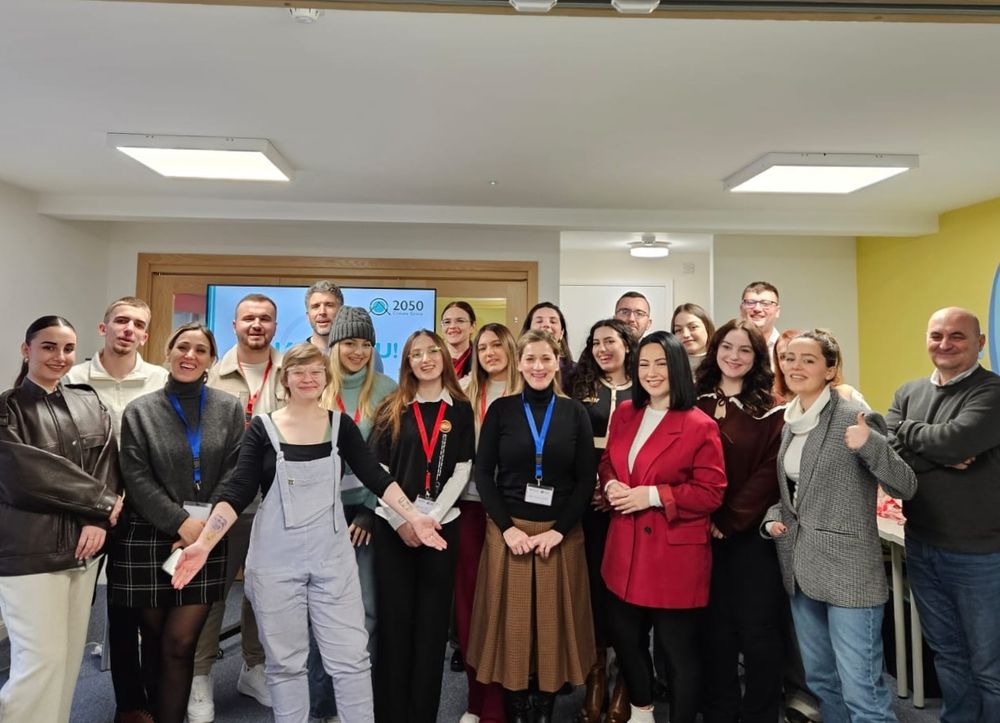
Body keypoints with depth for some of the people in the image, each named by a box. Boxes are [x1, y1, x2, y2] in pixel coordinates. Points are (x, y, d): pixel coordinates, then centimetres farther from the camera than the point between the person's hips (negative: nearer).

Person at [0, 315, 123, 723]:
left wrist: (97, 519, -12)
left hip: (82, 547, 5)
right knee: (42, 659, -2)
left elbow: (107, 467, 5)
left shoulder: (90, 405, 9)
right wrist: (102, 503, -11)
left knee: (70, 655, 12)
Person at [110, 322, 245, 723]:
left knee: (179, 643, -1)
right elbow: (137, 479, -5)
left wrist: (206, 527, -9)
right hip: (148, 539, 0)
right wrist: (181, 523, -13)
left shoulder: (229, 408, 4)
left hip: (207, 540, 0)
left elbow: (234, 474, 0)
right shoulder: (140, 410, 2)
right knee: (154, 639, 12)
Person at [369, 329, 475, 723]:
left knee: (432, 621, 6)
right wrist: (401, 521, -9)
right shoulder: (392, 409, 5)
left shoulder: (460, 409, 5)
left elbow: (461, 471, -1)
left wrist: (430, 519, -10)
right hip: (393, 527, 0)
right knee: (393, 619, 4)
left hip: (441, 525, 0)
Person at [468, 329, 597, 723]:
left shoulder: (574, 412, 1)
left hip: (561, 534, 1)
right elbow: (483, 473, -1)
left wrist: (559, 530, -10)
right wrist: (507, 527, -10)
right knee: (510, 624, 6)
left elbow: (586, 479, -1)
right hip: (509, 531, 0)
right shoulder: (501, 409, 0)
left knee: (554, 624, 8)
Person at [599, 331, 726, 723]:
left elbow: (711, 492, -12)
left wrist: (653, 495, -20)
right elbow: (607, 463, 16)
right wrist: (611, 486, -7)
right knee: (624, 637, 19)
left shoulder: (700, 426, -12)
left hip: (674, 554, -6)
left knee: (679, 649, 9)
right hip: (625, 549, 6)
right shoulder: (625, 414, 7)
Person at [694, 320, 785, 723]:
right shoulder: (695, 404, 6)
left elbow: (769, 474, -8)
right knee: (715, 630, 13)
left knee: (758, 632, 5)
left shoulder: (771, 412, -2)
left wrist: (729, 521, -12)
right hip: (704, 535, 3)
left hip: (752, 535, -2)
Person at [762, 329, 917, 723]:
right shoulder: (789, 422, 8)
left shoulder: (855, 417, -12)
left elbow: (906, 486, -14)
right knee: (820, 679, 20)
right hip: (801, 568, 7)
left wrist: (870, 444, -31)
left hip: (847, 569, -7)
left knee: (861, 691, -1)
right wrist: (773, 518, 1)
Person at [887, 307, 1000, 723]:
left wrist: (906, 429, -10)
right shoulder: (908, 393, 5)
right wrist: (944, 458, -19)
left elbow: (956, 440, -27)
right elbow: (887, 452, -6)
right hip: (921, 547, 5)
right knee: (946, 653, 21)